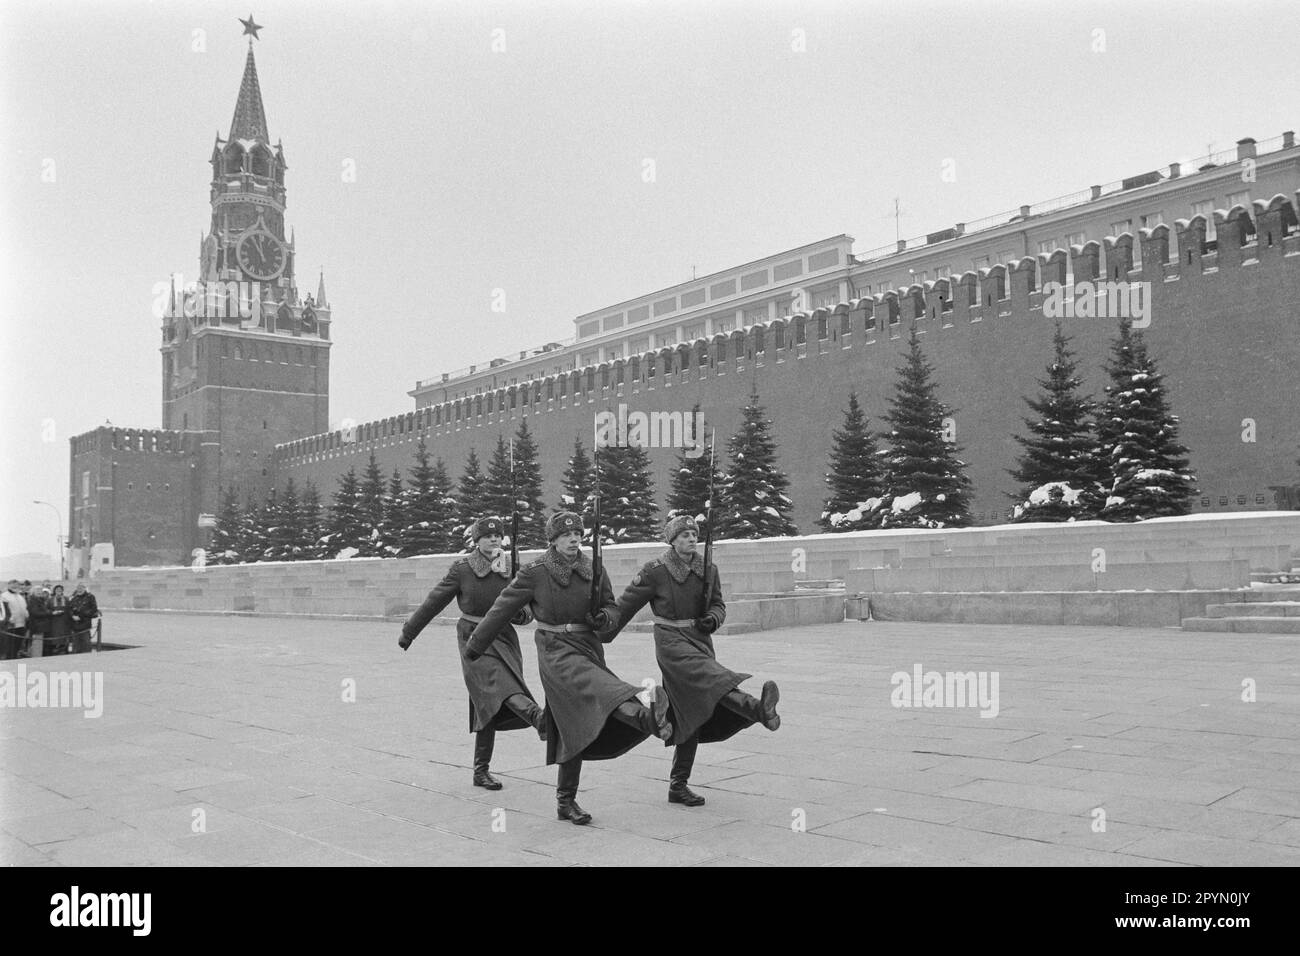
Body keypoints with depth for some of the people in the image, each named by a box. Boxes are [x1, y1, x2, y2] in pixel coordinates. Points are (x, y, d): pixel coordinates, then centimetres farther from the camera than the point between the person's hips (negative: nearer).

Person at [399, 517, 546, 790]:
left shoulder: (512, 568, 5)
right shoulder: (462, 568, -2)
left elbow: (526, 610, 10)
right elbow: (434, 602, 4)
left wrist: (520, 614, -14)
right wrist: (408, 633, 10)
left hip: (504, 637, 3)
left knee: (489, 705, 4)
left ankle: (481, 771, 13)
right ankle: (539, 719, -54)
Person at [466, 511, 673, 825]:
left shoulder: (594, 570, 5)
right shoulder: (535, 573, -6)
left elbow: (611, 606, 15)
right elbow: (501, 609, 0)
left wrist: (603, 617, -9)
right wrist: (475, 646, 5)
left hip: (589, 647, 5)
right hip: (557, 650, -5)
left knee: (577, 727, 9)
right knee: (605, 690, -32)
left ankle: (566, 802, 21)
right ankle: (651, 721, -57)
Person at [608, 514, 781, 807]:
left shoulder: (708, 569, 7)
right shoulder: (655, 571, -6)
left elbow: (718, 605, 9)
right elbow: (625, 606, 1)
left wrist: (711, 619, -15)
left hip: (700, 640, 6)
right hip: (671, 641, -6)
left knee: (692, 715, 7)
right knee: (713, 677, -32)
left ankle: (678, 786, 17)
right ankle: (758, 709, -59)